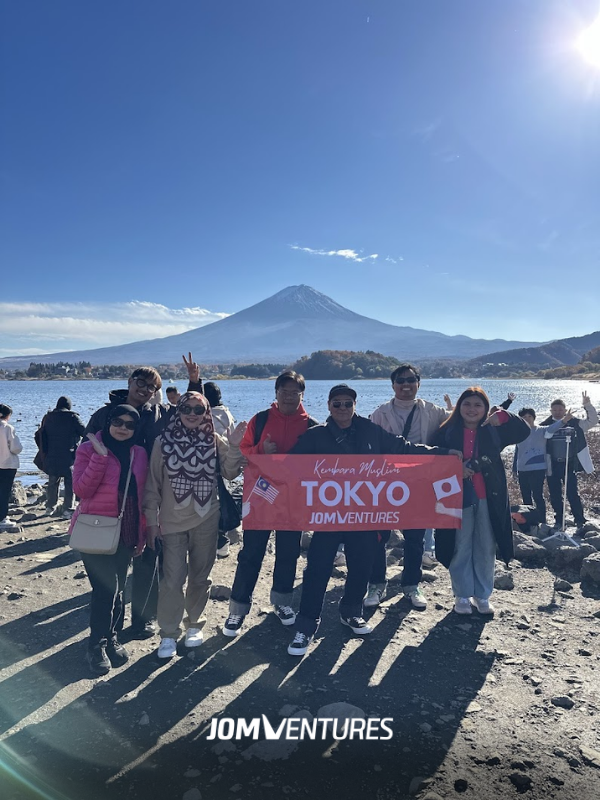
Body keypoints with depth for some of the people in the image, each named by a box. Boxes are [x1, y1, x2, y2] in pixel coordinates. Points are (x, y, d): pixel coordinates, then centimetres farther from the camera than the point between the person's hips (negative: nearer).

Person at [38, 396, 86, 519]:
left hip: (51, 457, 5)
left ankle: (51, 506, 30)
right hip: (69, 457, -5)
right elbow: (84, 432, -10)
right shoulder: (72, 417, -8)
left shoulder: (47, 417, 7)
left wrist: (45, 453, 14)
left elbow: (42, 435, 10)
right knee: (70, 483, 1)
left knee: (52, 482, 18)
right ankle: (67, 510, -2)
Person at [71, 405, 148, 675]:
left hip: (125, 533, 4)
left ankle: (112, 638, 30)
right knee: (106, 588, -8)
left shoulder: (139, 454, 5)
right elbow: (82, 490, -18)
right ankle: (96, 646, 10)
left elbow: (140, 497, 9)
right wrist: (101, 456, -25)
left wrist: (140, 535, 9)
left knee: (117, 589, 12)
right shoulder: (88, 449, -7)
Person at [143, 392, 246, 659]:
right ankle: (168, 633, 15)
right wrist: (151, 521, -3)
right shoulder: (163, 441, -5)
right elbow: (153, 484, -2)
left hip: (206, 520, 2)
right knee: (172, 579, -2)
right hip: (172, 521, -1)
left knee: (200, 577, 13)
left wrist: (234, 447, -18)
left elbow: (230, 473, -3)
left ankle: (194, 623, 32)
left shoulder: (214, 441, -1)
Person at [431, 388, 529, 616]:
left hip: (489, 498, 2)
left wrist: (503, 416, -24)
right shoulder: (447, 432, 0)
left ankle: (483, 595, 24)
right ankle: (462, 595, 20)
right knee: (461, 547, 7)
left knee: (486, 548, 9)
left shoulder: (493, 430, 3)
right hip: (458, 497, -1)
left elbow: (524, 431, -7)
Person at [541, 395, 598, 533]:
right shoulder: (545, 426, 1)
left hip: (569, 464, -1)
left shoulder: (574, 423, 1)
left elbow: (592, 421, -3)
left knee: (573, 494, -1)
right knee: (555, 495, 10)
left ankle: (580, 522, 11)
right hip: (552, 465, 1)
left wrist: (587, 405, -14)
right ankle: (558, 521, 24)